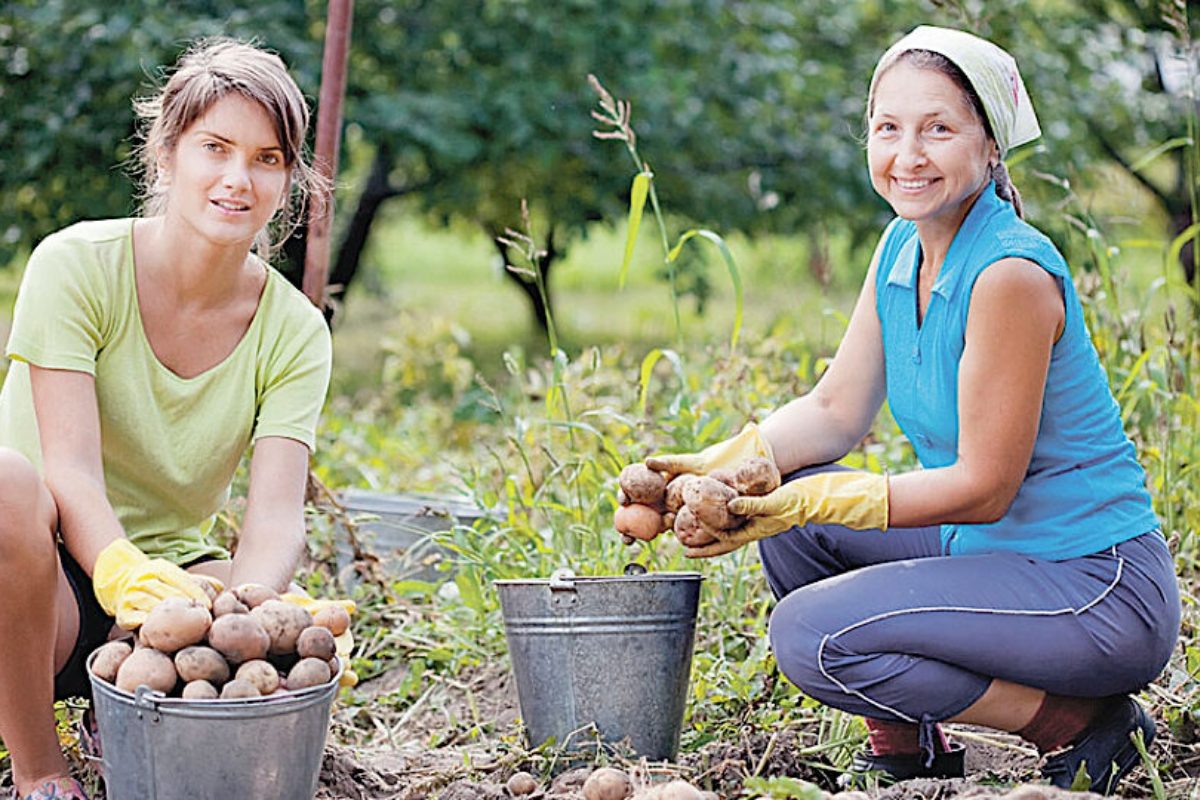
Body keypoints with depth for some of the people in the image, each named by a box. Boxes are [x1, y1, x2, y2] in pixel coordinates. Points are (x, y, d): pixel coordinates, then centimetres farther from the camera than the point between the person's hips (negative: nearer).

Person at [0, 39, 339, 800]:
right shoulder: (76, 265, -14)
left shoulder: (293, 331, -5)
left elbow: (276, 513, -17)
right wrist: (126, 576, -46)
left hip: (172, 569, 3)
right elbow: (71, 472, -24)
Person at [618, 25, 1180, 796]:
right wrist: (714, 468, -9)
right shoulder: (901, 249, 3)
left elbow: (984, 487, -21)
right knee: (784, 510, 7)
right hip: (995, 554, 9)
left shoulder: (1011, 273, -23)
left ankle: (1082, 726, -7)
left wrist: (809, 502, -24)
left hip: (1103, 588, -9)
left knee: (812, 634, -19)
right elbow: (837, 411, 7)